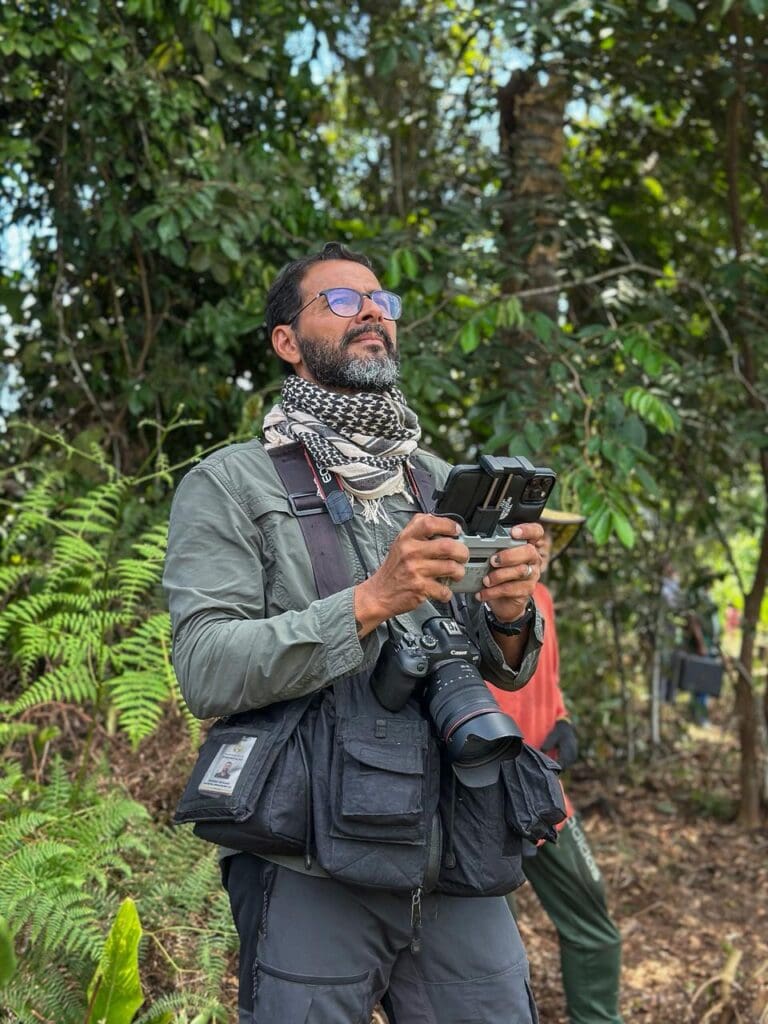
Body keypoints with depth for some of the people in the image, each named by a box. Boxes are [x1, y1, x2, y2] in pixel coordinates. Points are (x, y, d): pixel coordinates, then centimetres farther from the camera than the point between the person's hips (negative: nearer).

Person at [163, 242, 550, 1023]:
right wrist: (369, 601, -24)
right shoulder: (229, 484, -3)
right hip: (310, 870, -4)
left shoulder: (441, 484, 11)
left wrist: (510, 615, -12)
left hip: (456, 866, 4)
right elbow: (206, 672, -14)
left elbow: (504, 670, 11)